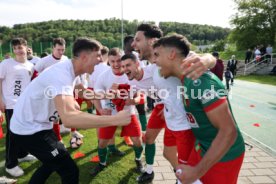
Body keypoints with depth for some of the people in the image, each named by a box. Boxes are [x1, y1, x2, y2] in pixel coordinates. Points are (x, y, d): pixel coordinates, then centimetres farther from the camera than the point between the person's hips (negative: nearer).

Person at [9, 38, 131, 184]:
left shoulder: (67, 69, 0)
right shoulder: (61, 74, -31)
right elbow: (68, 119, -47)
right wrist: (115, 119, -46)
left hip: (29, 124, 10)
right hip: (30, 129, -10)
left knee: (52, 163, 28)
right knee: (70, 171, -6)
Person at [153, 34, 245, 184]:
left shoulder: (201, 81, -29)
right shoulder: (185, 80, -2)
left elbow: (229, 131, -30)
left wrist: (197, 171, -26)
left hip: (224, 157, -7)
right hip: (202, 149, 8)